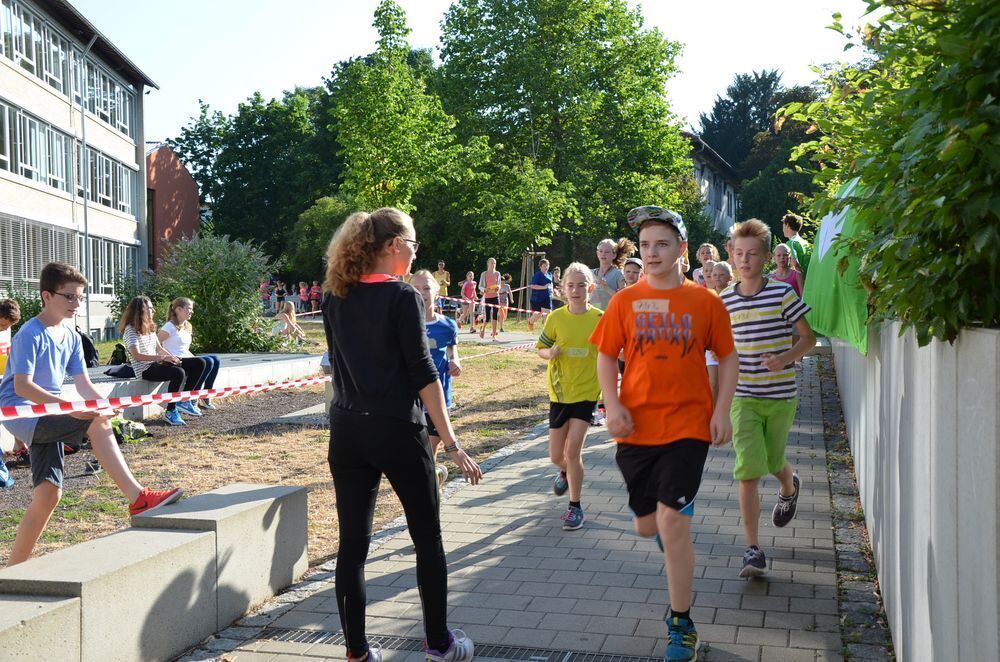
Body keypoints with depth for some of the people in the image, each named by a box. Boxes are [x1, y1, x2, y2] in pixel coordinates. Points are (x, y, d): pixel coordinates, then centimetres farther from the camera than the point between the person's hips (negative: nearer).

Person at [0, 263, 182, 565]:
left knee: (48, 494, 3)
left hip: (46, 417, 8)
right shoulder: (30, 334, -14)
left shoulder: (71, 337, 10)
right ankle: (137, 498, -25)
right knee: (97, 423, -26)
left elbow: (83, 384, 9)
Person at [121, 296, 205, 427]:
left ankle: (184, 401, 5)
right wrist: (163, 358, -27)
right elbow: (137, 356, -21)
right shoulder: (131, 329, -11)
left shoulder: (150, 327, 16)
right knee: (178, 372, -35)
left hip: (156, 363, 9)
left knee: (199, 363, -1)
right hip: (144, 369, -9)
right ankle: (170, 412, -20)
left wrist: (172, 357, -1)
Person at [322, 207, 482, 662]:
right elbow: (423, 374, -14)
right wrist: (450, 443, -12)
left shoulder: (335, 298, 7)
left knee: (352, 542, 8)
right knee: (427, 538, 11)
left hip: (346, 431, 5)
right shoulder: (402, 296, -11)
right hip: (396, 430, -5)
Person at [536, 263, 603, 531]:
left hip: (587, 391, -2)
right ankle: (566, 472, 48)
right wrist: (550, 353, -19)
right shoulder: (556, 318, -5)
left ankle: (575, 507, 7)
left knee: (572, 451, -10)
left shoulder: (600, 319, -8)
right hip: (560, 391, 2)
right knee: (556, 455, 10)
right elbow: (541, 350, 3)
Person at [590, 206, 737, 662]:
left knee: (672, 520, -12)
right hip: (635, 428, 3)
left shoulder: (705, 301, -1)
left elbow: (727, 358, 7)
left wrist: (722, 411, -4)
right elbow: (606, 356, 6)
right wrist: (612, 404, -9)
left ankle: (681, 624, 3)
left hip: (687, 425, -3)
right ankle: (676, 543, 51)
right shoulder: (625, 301, 3)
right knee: (646, 525, 12)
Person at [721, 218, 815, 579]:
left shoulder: (783, 294, -7)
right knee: (748, 471, -9)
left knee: (773, 461, 15)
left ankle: (789, 488, 54)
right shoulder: (725, 301, 1)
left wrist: (785, 358, -20)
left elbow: (808, 337, -2)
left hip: (780, 395, -1)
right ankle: (753, 549, -5)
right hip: (743, 397, 1)